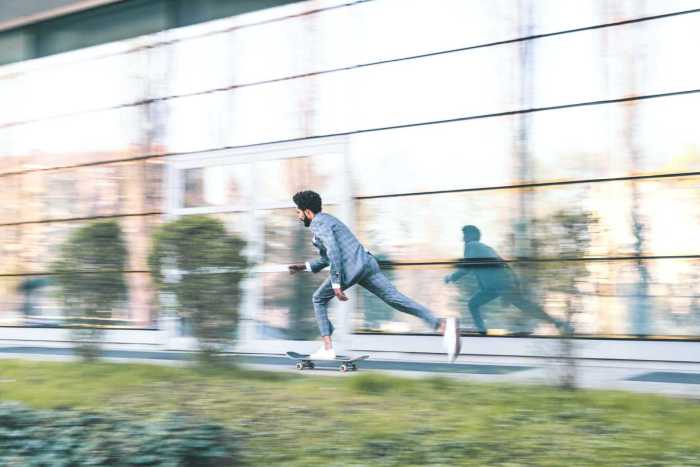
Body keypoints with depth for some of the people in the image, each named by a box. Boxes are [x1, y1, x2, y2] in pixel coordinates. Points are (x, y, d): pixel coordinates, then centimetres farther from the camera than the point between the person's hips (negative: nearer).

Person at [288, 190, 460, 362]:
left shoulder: (319, 223, -2)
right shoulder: (326, 220, 29)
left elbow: (333, 252, -17)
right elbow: (326, 257, 38)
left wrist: (336, 285, -19)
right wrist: (304, 267, 38)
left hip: (350, 267, -9)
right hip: (367, 262, 9)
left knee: (319, 300, 13)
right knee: (395, 298, -4)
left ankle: (327, 348, 8)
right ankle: (443, 325, -20)